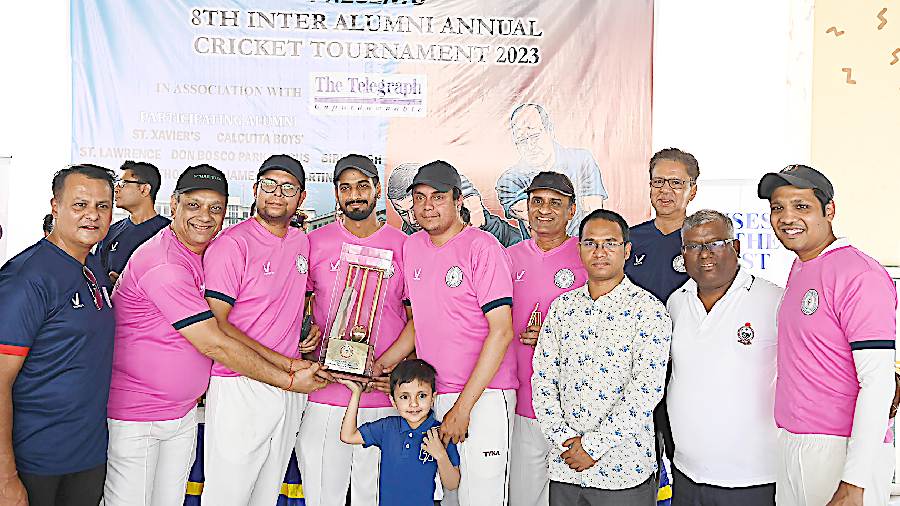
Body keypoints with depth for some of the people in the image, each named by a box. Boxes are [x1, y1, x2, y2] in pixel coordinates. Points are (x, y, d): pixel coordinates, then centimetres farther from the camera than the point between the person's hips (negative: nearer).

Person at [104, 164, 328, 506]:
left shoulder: (208, 252, 4)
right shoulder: (164, 264, -24)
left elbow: (219, 325, -1)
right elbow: (213, 344, -24)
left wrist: (289, 364, -10)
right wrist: (289, 381, -17)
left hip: (183, 411, 8)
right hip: (134, 417, -8)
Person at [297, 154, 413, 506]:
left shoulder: (403, 246, 4)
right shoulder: (315, 243, 5)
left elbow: (417, 317, 6)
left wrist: (387, 364, -8)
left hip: (386, 398, 0)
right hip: (325, 396, 0)